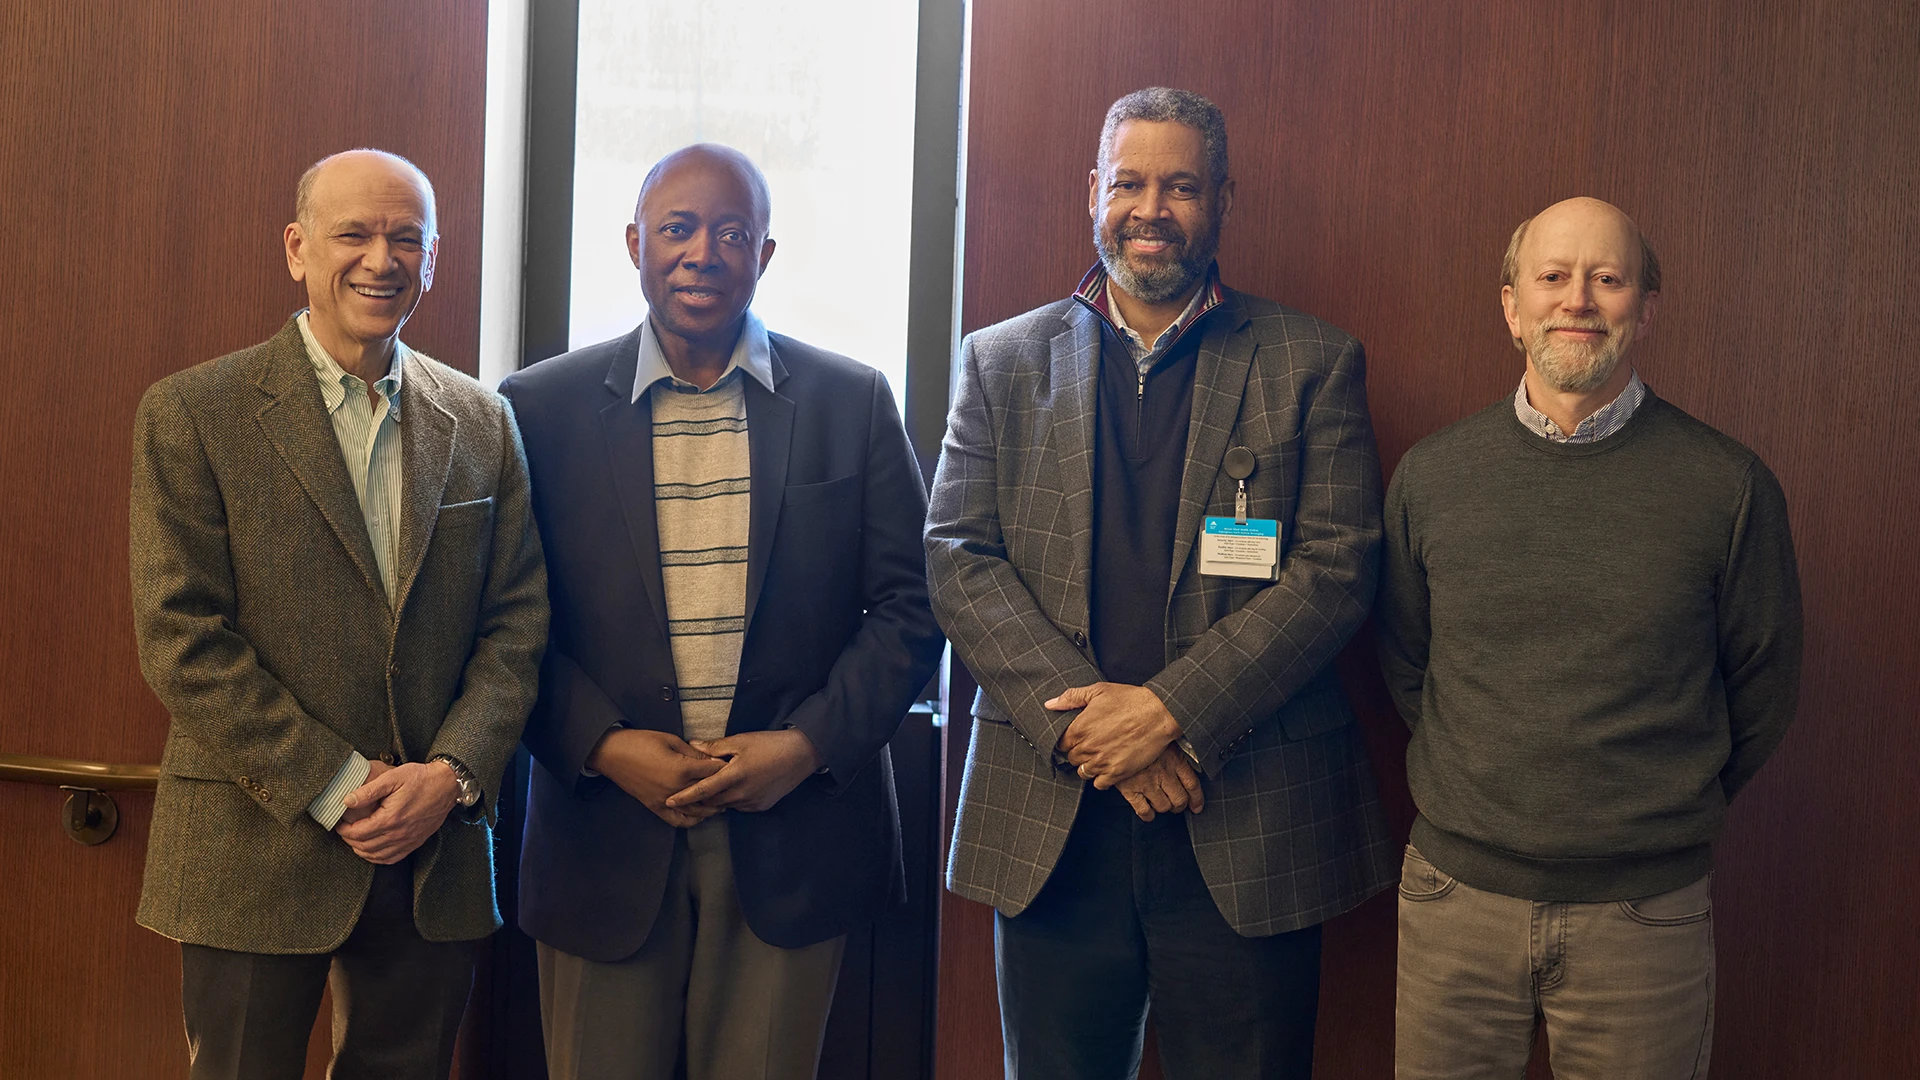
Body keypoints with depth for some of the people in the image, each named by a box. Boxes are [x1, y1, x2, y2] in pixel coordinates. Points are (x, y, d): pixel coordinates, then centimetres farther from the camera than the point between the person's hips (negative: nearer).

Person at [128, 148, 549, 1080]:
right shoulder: (192, 415, -4)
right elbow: (180, 637, -10)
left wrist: (453, 773, -9)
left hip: (437, 856, 3)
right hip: (255, 859, -3)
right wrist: (334, 786, -14)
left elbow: (518, 619, 6)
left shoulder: (482, 425, 8)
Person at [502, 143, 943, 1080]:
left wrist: (810, 743, -10)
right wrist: (602, 746, -11)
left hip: (794, 840, 0)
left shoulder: (852, 403, 3)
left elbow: (909, 606, 2)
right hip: (605, 843, 0)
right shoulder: (541, 408, 2)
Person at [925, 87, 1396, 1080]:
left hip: (1246, 828, -1)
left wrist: (1174, 709, -15)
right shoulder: (1001, 362, 9)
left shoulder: (1312, 365, 4)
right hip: (1047, 828, 2)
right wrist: (1082, 719, -12)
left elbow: (1335, 573, -5)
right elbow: (958, 562, 1)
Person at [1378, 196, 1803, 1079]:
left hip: (1646, 913, -1)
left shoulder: (1728, 486, -5)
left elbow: (1762, 686, 5)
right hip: (1457, 896, 2)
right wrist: (1482, 792, 12)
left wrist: (1666, 814, 10)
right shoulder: (1430, 476, 0)